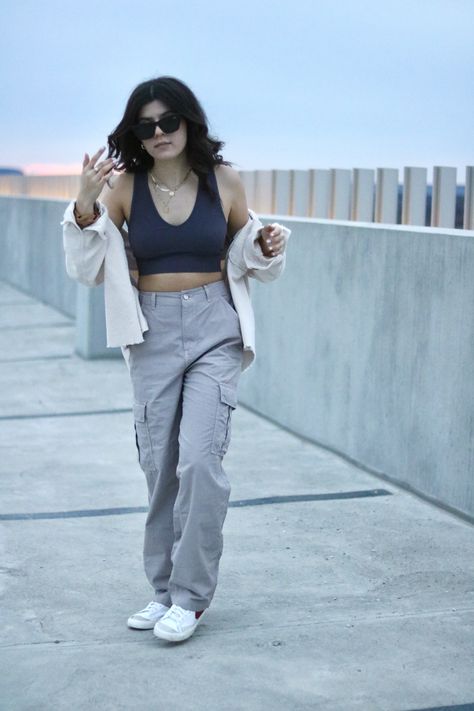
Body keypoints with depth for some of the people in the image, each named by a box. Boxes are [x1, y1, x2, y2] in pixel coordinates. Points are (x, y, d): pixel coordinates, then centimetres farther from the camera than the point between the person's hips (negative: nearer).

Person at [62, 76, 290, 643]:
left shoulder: (224, 181, -1)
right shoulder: (124, 186, -2)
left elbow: (243, 256, 13)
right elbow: (89, 270, -2)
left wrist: (266, 245, -8)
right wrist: (85, 206, -16)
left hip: (214, 329, -1)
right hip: (153, 331, 2)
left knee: (200, 458, -12)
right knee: (159, 465, 7)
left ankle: (191, 595, 0)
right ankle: (166, 589, 20)